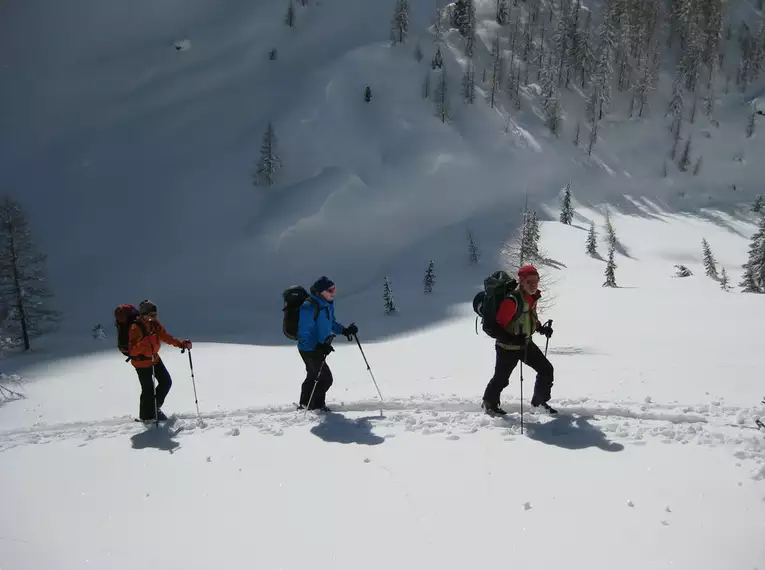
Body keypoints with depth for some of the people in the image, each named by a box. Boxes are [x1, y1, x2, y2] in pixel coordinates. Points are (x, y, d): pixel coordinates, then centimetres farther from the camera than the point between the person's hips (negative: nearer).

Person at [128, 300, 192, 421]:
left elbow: (166, 337, 7)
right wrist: (144, 342, -45)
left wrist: (181, 344, -3)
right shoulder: (136, 328, -25)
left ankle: (155, 407, 33)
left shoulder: (155, 324, -3)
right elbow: (133, 351, -28)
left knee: (166, 382, 11)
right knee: (148, 389, 2)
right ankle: (147, 416, 25)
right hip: (142, 362, -7)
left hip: (155, 358, 7)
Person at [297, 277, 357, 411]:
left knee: (313, 376, 23)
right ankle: (317, 405, 16)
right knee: (325, 378, -4)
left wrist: (344, 330, 4)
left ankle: (305, 404, 39)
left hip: (318, 347, 10)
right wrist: (319, 346, -32)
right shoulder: (309, 307, -25)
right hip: (309, 349, -10)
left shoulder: (328, 304, 4)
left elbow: (331, 323, 19)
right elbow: (304, 332, -26)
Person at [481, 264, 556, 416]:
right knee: (502, 378, 10)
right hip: (508, 347, -8)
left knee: (546, 369, 9)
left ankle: (539, 401, 28)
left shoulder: (532, 298, 0)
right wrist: (512, 338, -33)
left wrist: (542, 328, 4)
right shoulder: (512, 300, -28)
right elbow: (499, 324, -24)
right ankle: (490, 403, 36)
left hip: (526, 343, 8)